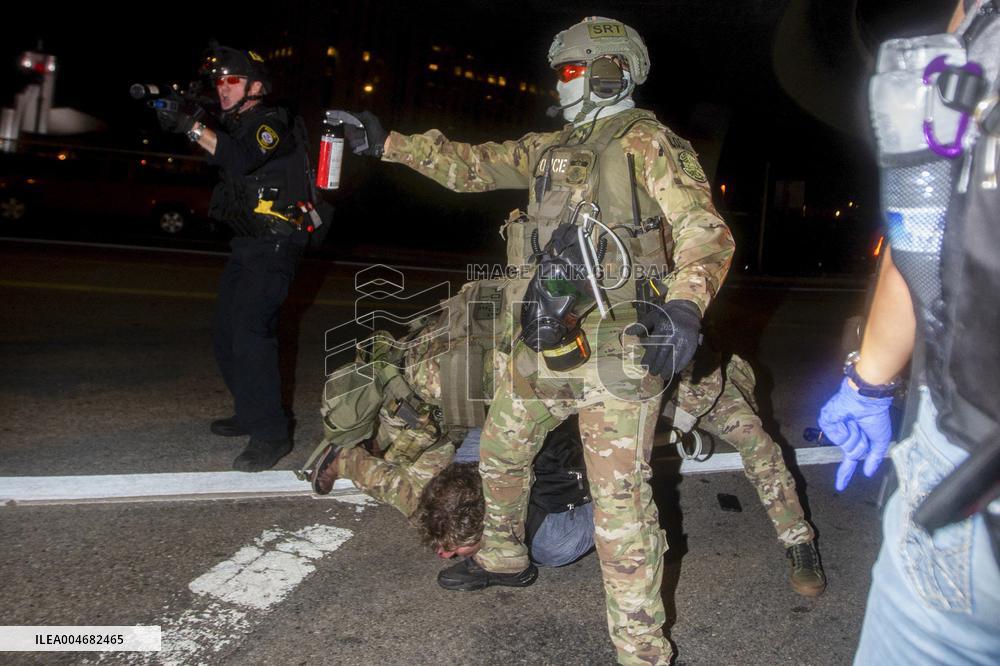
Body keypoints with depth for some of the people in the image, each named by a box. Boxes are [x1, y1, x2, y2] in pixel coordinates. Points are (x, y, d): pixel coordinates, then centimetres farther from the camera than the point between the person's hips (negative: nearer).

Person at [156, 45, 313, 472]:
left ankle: (271, 434, -15)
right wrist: (175, 119, -1)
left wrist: (192, 126, -35)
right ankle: (252, 414, 24)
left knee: (250, 332, -19)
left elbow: (244, 159, -30)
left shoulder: (272, 122, -10)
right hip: (247, 244, 9)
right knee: (225, 333, 11)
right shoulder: (236, 124, 20)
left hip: (273, 247, -9)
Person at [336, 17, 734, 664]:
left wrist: (685, 304, -34)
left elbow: (706, 232, -16)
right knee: (502, 452, 23)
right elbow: (472, 165, 21)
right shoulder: (552, 147, 18)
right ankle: (505, 558, 49)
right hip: (542, 344, 9)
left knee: (620, 500, -6)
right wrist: (386, 142, 19)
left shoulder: (648, 144, -6)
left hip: (614, 350, -8)